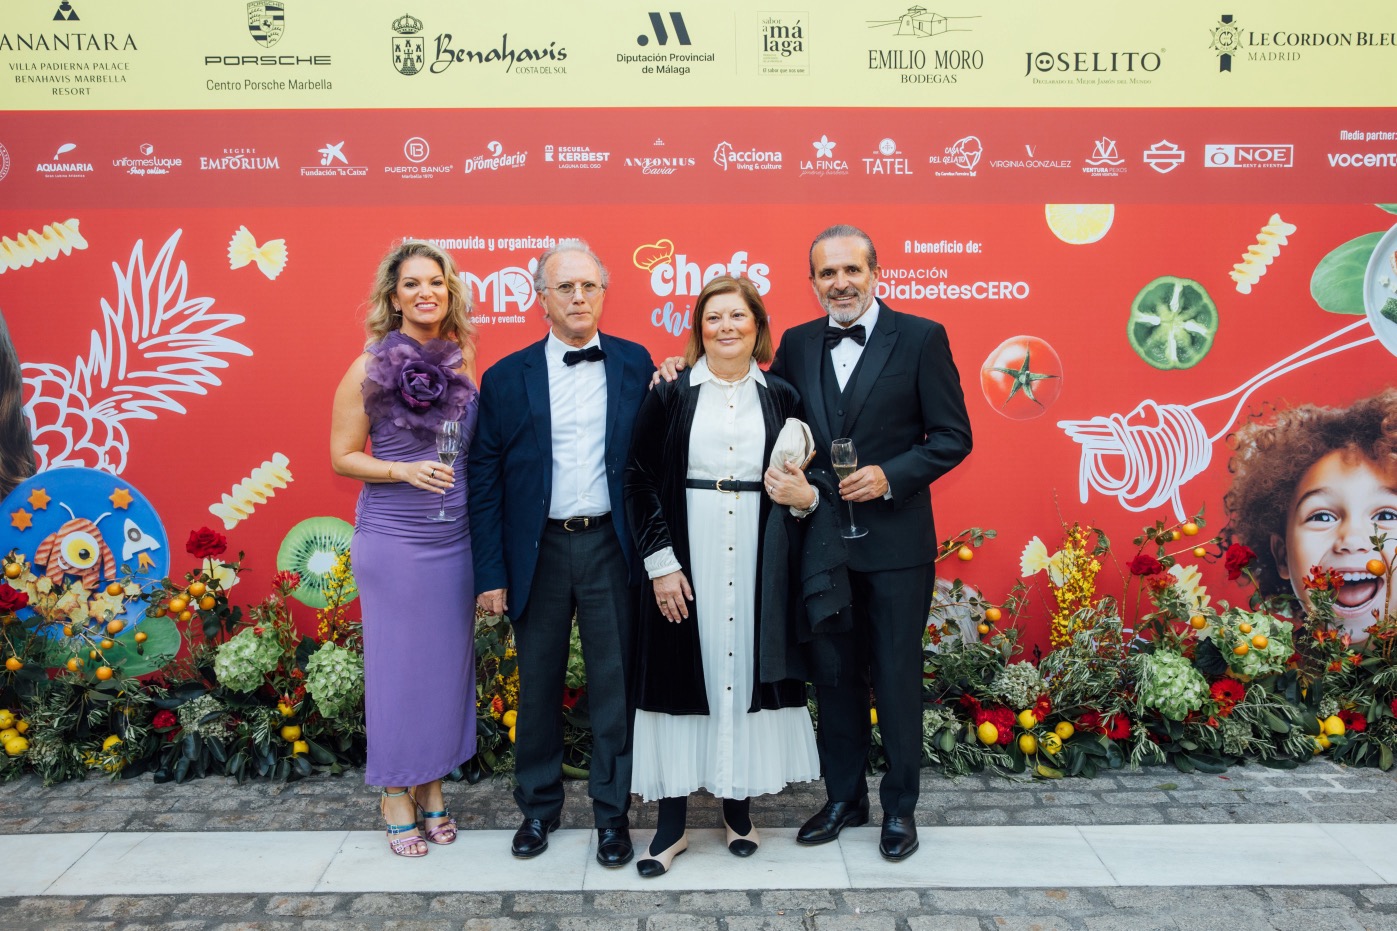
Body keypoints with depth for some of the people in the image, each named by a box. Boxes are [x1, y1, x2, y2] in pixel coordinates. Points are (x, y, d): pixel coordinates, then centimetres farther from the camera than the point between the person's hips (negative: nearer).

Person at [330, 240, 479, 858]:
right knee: (397, 663, 6)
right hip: (393, 540, -4)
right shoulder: (370, 367, -7)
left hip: (456, 539, 4)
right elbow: (342, 457, -3)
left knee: (448, 661, 11)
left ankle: (433, 789, 28)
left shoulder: (463, 360, 4)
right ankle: (396, 797, 23)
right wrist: (403, 470, -17)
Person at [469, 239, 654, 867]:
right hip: (537, 551, 1)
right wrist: (491, 573, -2)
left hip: (611, 547, 0)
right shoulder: (506, 378, 1)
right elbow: (484, 481, 1)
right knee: (537, 685, 13)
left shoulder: (635, 364, 3)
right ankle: (538, 807, 32)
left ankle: (612, 811, 25)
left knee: (614, 684, 7)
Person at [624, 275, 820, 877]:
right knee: (683, 672, 2)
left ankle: (739, 809, 26)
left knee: (746, 667, 8)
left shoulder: (780, 397, 7)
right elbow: (639, 480, -1)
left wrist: (805, 498, -9)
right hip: (685, 560, -2)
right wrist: (661, 562, -8)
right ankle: (672, 823, 15)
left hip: (755, 561, 2)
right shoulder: (670, 395, 1)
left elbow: (803, 478, 15)